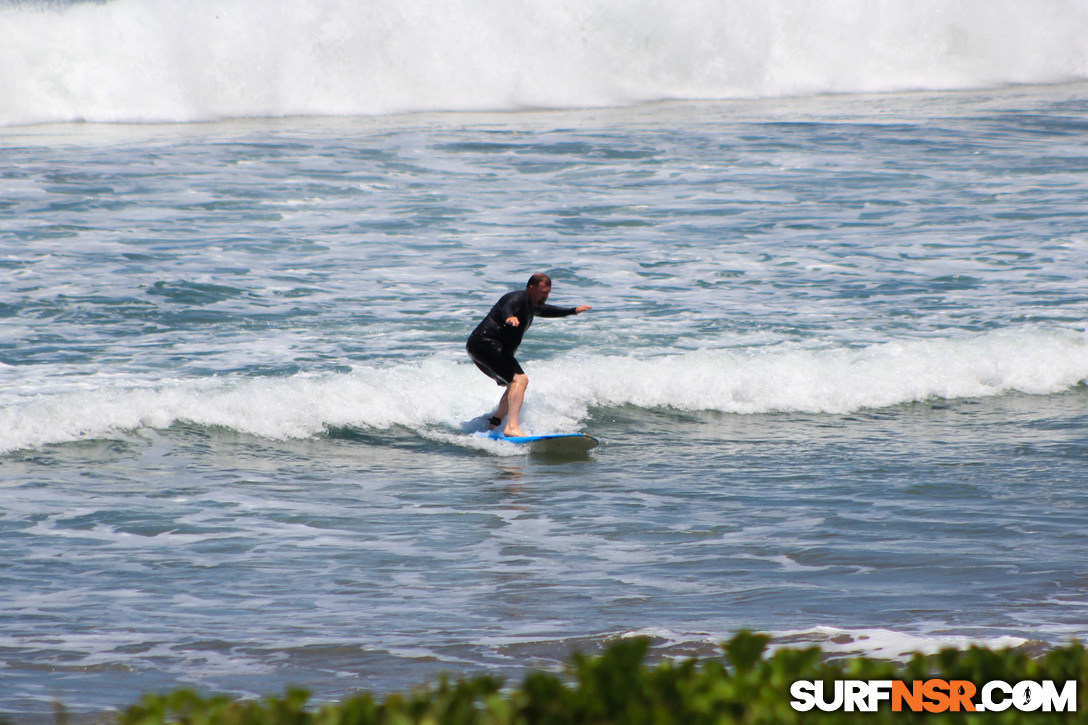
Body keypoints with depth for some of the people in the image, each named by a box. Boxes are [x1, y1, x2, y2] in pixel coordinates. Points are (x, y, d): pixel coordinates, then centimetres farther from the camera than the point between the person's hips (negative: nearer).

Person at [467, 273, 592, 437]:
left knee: (515, 385, 23)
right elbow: (507, 307, -35)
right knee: (520, 379, -23)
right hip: (486, 344, -11)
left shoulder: (530, 305, 21)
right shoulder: (518, 298, -12)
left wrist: (573, 311, 52)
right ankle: (512, 427, -37)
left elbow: (545, 310, 43)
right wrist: (509, 317, -59)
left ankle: (493, 426, 26)